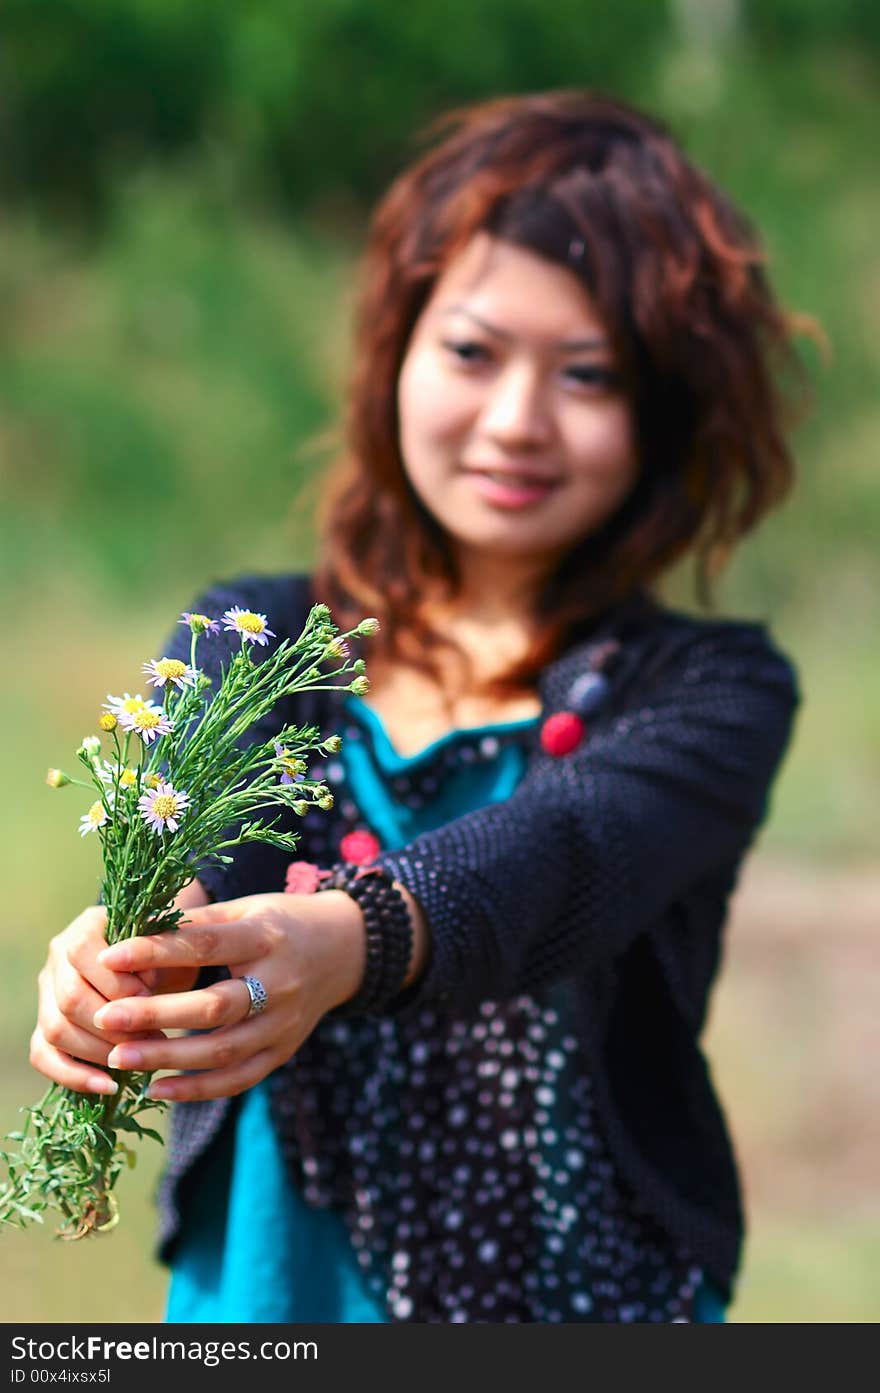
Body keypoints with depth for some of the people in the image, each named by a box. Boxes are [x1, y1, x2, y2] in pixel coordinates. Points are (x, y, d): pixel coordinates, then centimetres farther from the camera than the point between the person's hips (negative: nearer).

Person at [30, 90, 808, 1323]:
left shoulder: (716, 690, 3)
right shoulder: (243, 637, 10)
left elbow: (571, 847, -17)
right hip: (263, 1284, 2)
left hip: (588, 1294, -1)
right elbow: (193, 825, -9)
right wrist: (130, 952, -32)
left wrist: (353, 940, -37)